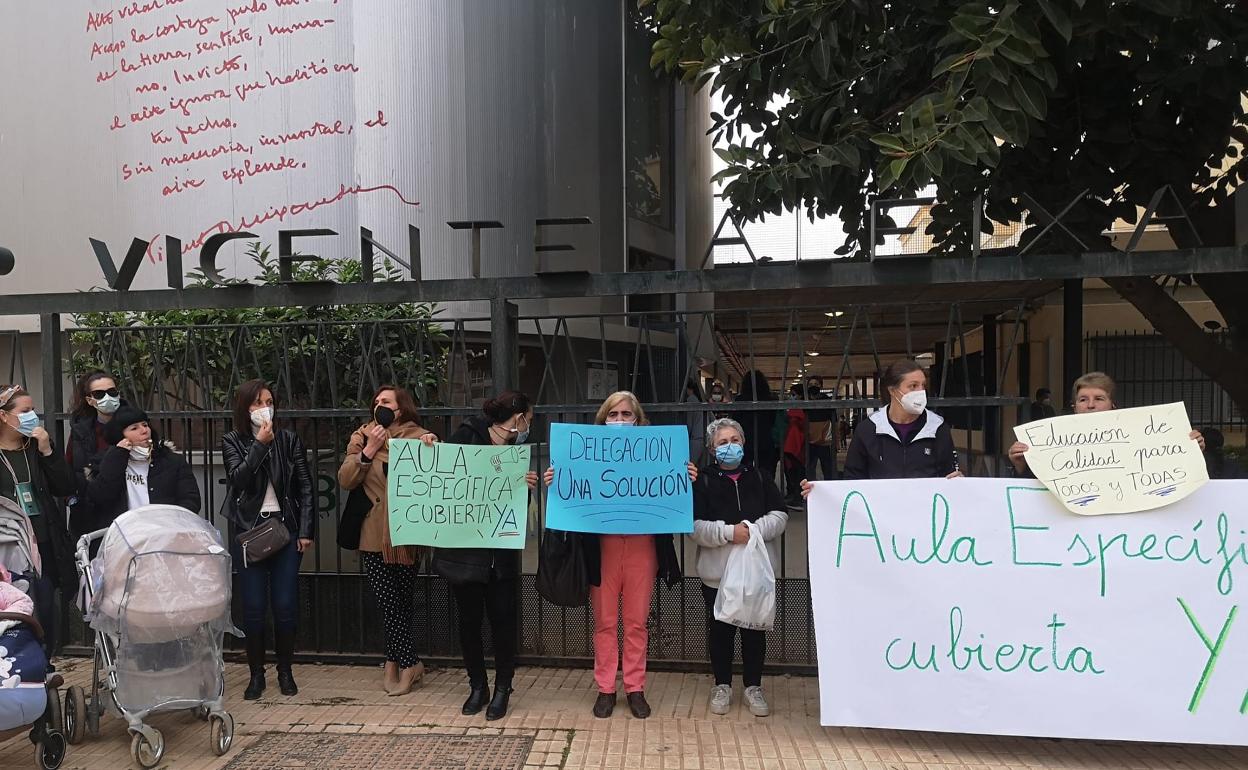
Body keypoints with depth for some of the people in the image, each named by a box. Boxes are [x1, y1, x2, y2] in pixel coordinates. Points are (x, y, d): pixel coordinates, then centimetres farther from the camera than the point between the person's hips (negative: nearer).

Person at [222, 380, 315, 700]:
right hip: (249, 531, 0)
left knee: (286, 605, 1)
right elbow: (238, 478, -13)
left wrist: (306, 530, -4)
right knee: (253, 607, 2)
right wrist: (260, 444, -17)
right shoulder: (232, 442, 3)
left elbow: (306, 487, 2)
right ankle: (256, 674, 17)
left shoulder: (289, 440, 4)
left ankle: (285, 672, 18)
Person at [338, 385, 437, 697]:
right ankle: (409, 663, 15)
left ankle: (395, 662, 20)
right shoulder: (362, 437, 7)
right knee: (389, 599, 2)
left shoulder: (419, 437, 0)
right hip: (373, 534, 2)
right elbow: (345, 481, -1)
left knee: (401, 599, 6)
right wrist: (368, 451, -12)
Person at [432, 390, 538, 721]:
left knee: (503, 619, 4)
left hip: (502, 552, 3)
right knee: (469, 619, 8)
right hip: (463, 547, -3)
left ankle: (502, 689, 21)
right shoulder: (467, 438, -8)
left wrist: (526, 486, -12)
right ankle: (478, 686, 26)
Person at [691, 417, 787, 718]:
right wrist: (729, 532, -22)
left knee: (755, 628, 10)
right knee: (720, 629, 9)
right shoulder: (703, 481, -2)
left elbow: (779, 515, -1)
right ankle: (722, 686, 25)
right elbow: (695, 526, -10)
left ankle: (753, 686, 25)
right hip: (718, 571, -2)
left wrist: (754, 529, -17)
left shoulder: (759, 477, 6)